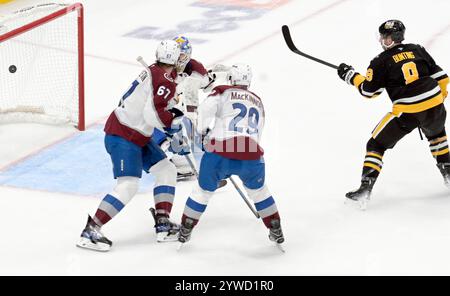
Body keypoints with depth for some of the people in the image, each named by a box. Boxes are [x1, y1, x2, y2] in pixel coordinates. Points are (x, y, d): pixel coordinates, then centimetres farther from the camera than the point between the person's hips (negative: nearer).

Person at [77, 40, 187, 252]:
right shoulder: (165, 81, -18)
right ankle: (90, 231, -19)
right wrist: (174, 119, -14)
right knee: (128, 186, -19)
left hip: (138, 136, 10)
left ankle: (163, 225, 13)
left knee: (166, 170, 14)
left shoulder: (153, 72, 10)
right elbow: (153, 114, -28)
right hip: (122, 137, -10)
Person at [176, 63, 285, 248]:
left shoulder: (223, 92, 12)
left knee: (203, 191, 20)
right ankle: (276, 232, 31)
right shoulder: (257, 102, 27)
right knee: (258, 190, 29)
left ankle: (185, 232, 26)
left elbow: (207, 107, -7)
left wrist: (202, 130, 10)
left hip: (220, 154, -3)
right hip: (252, 155, 3)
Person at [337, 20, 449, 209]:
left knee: (377, 145, 8)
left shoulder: (381, 61, 1)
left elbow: (368, 90, 2)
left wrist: (349, 75, 16)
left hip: (406, 112, -4)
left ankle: (365, 189, -2)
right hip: (435, 105, 4)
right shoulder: (418, 50, 14)